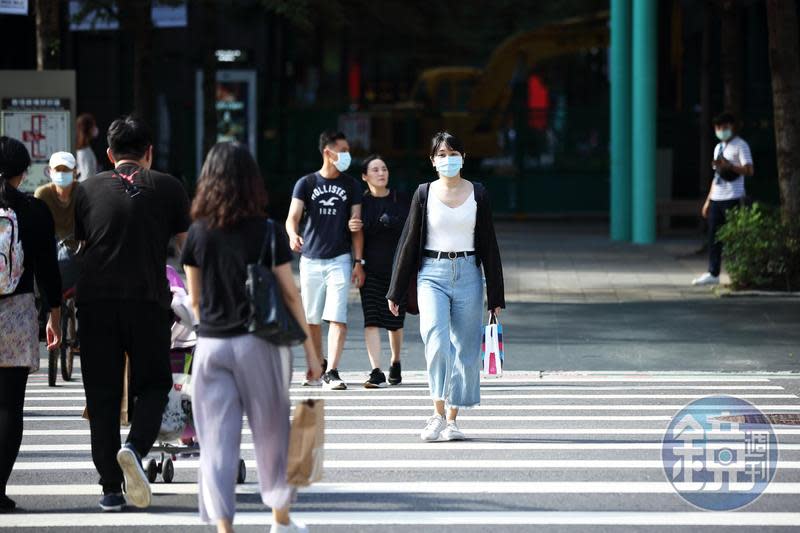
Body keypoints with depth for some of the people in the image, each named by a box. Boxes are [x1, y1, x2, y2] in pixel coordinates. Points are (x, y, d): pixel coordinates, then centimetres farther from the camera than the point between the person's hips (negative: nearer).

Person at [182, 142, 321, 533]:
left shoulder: (198, 233, 1)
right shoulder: (267, 233, -6)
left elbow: (195, 299, 8)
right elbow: (289, 295, -4)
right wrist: (311, 352, 2)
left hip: (211, 344, 1)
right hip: (258, 343, -1)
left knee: (217, 440, 2)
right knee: (271, 434, 15)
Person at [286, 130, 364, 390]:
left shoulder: (351, 186, 7)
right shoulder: (306, 183, 3)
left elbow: (356, 226, 7)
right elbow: (293, 216, -7)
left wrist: (359, 262, 0)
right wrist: (293, 235, -30)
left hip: (339, 260, -1)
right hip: (310, 259, 1)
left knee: (337, 317, -12)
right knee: (312, 319, 7)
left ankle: (332, 372, -15)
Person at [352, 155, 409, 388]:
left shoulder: (401, 201, 5)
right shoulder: (361, 203, 1)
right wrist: (352, 228, -18)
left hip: (397, 269, 1)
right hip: (371, 270, -1)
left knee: (395, 321, 10)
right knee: (372, 320, -11)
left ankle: (395, 364, 31)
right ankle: (376, 371, -15)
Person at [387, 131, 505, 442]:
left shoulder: (478, 194, 6)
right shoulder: (425, 194, 5)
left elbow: (489, 245, 9)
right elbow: (409, 242, 8)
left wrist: (495, 296, 7)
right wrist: (395, 292, 8)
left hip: (468, 275, 1)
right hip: (432, 274, -1)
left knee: (465, 347, 1)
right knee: (436, 339, -21)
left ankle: (451, 419, 11)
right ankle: (438, 413, -16)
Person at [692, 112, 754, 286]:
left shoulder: (740, 146, -3)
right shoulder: (718, 148, 21)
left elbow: (749, 170, -15)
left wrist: (729, 166, -29)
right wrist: (708, 200, 20)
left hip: (732, 199, -8)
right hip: (717, 198, 8)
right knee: (714, 237, 5)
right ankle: (713, 274, 10)